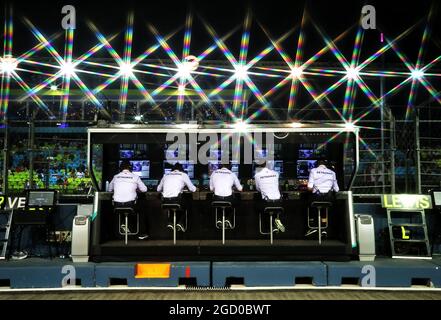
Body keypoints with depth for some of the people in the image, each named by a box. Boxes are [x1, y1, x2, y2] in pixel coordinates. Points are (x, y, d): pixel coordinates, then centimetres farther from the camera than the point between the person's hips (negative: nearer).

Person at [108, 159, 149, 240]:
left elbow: (110, 189, 21)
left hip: (117, 205, 2)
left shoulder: (116, 177, 7)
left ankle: (124, 224, 20)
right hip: (130, 204, -2)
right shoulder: (135, 177, 0)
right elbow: (144, 189, 8)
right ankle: (142, 234, 23)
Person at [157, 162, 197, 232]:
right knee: (184, 205, 29)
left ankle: (170, 222, 19)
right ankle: (180, 223, 14)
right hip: (176, 200, -4)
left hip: (165, 201, 4)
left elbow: (158, 189, 27)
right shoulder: (183, 175, 9)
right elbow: (193, 189, 11)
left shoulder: (166, 175, 19)